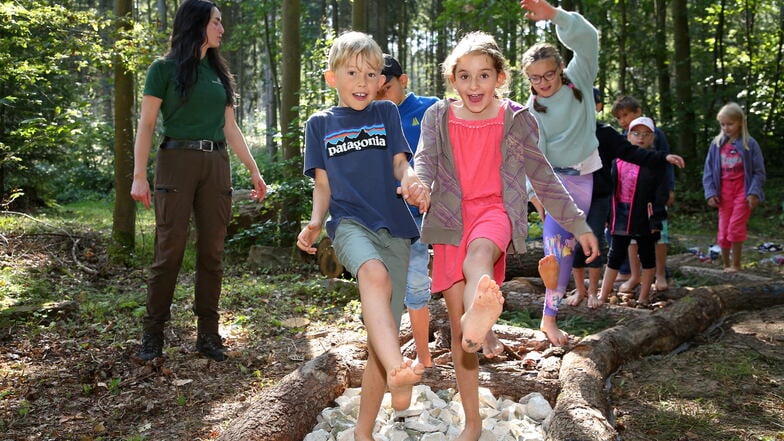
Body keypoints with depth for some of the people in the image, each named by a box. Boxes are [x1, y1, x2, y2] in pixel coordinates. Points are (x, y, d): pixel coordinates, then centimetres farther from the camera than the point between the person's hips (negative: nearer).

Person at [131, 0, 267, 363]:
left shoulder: (219, 72, 17)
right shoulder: (164, 69, 2)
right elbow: (146, 125, -2)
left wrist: (253, 169, 13)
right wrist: (139, 175, -11)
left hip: (216, 165, 5)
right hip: (177, 161, -5)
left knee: (212, 252, 3)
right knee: (169, 250, -5)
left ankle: (208, 333, 10)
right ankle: (153, 333, 6)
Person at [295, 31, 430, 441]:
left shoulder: (387, 113, 14)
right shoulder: (320, 123, 13)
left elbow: (400, 164, 8)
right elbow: (323, 185, 12)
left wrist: (412, 182, -17)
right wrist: (315, 222, -7)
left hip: (394, 227, 2)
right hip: (349, 222, -1)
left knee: (383, 333, 0)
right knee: (375, 273, -39)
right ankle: (397, 371, -53)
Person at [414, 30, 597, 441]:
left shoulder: (515, 119, 4)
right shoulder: (438, 117, 5)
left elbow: (543, 178, 9)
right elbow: (424, 160, -11)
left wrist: (578, 225, 9)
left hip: (496, 210, -2)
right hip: (450, 220, 2)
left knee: (478, 253, -40)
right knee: (457, 326, 0)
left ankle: (477, 318, -74)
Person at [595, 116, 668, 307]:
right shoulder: (620, 159, 5)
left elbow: (661, 191, -8)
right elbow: (612, 185, 10)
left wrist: (657, 217, -15)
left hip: (644, 215, -3)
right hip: (621, 213, 4)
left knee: (647, 254, 11)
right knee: (615, 255, 7)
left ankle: (644, 296, 22)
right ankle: (603, 296, 12)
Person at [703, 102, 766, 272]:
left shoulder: (750, 144, -4)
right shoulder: (716, 144, 4)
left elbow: (759, 171, -4)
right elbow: (709, 171, 6)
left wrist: (754, 193, -13)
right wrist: (710, 193, -2)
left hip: (743, 191, -3)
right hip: (724, 192, 3)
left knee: (735, 227, -10)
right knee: (723, 230, 5)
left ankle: (736, 264, 3)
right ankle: (726, 265, 17)